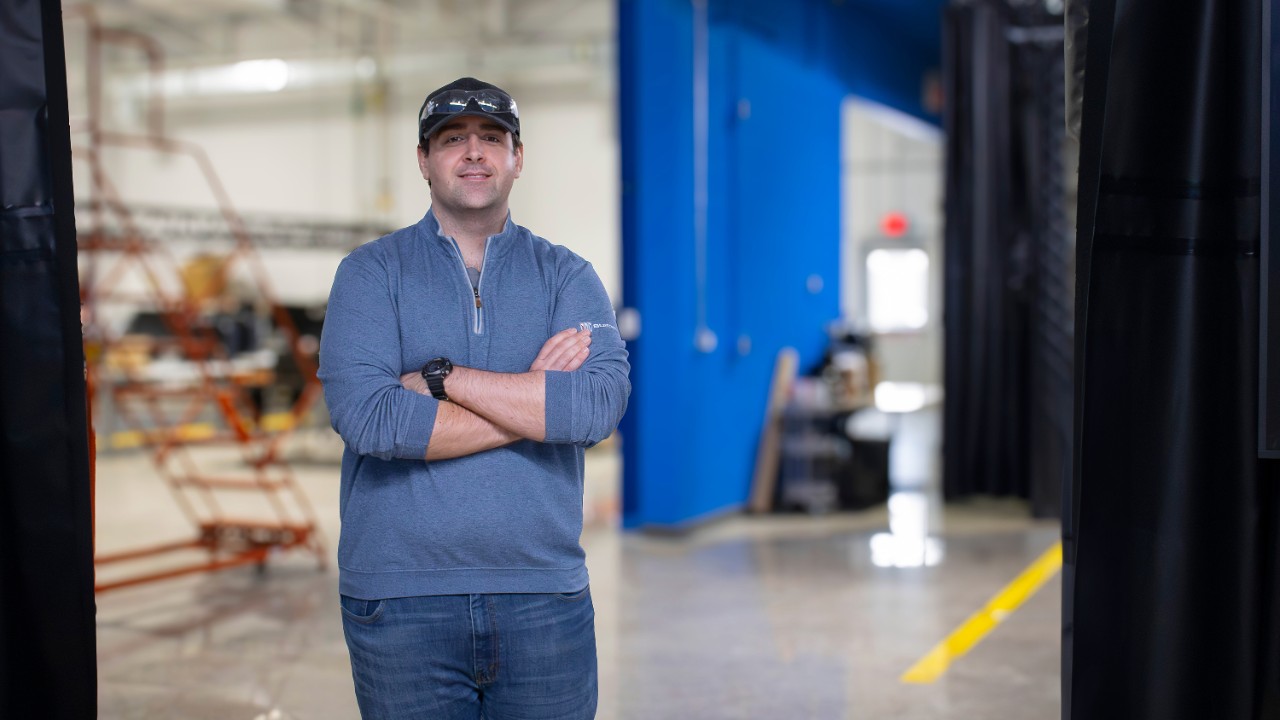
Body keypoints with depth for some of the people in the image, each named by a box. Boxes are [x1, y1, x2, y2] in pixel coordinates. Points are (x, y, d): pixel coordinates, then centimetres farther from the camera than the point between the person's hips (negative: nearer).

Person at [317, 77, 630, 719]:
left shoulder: (566, 275, 7)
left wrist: (439, 376, -13)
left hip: (544, 595, 1)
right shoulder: (371, 272, 3)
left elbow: (599, 405, -11)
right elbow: (366, 417, -14)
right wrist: (536, 399, -11)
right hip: (402, 599, -1)